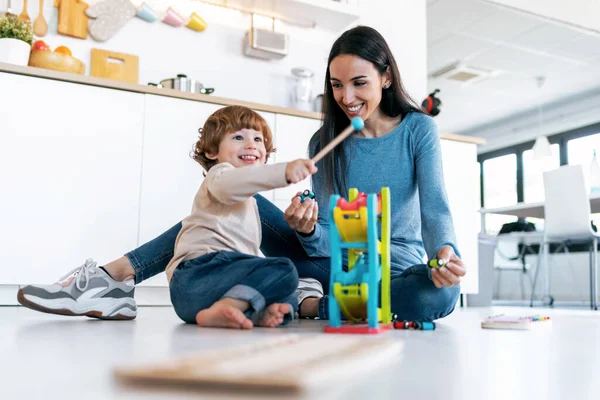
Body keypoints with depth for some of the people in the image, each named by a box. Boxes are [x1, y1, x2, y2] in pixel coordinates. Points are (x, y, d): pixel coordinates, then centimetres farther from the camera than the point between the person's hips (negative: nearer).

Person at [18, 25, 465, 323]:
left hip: (397, 272, -2)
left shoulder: (418, 129, -3)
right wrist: (307, 227, -29)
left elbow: (435, 207, -12)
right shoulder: (325, 141, 3)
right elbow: (324, 238, -4)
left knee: (441, 294, -37)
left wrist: (445, 254, -35)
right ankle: (114, 274, -19)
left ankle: (312, 302, -26)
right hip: (336, 265, 2)